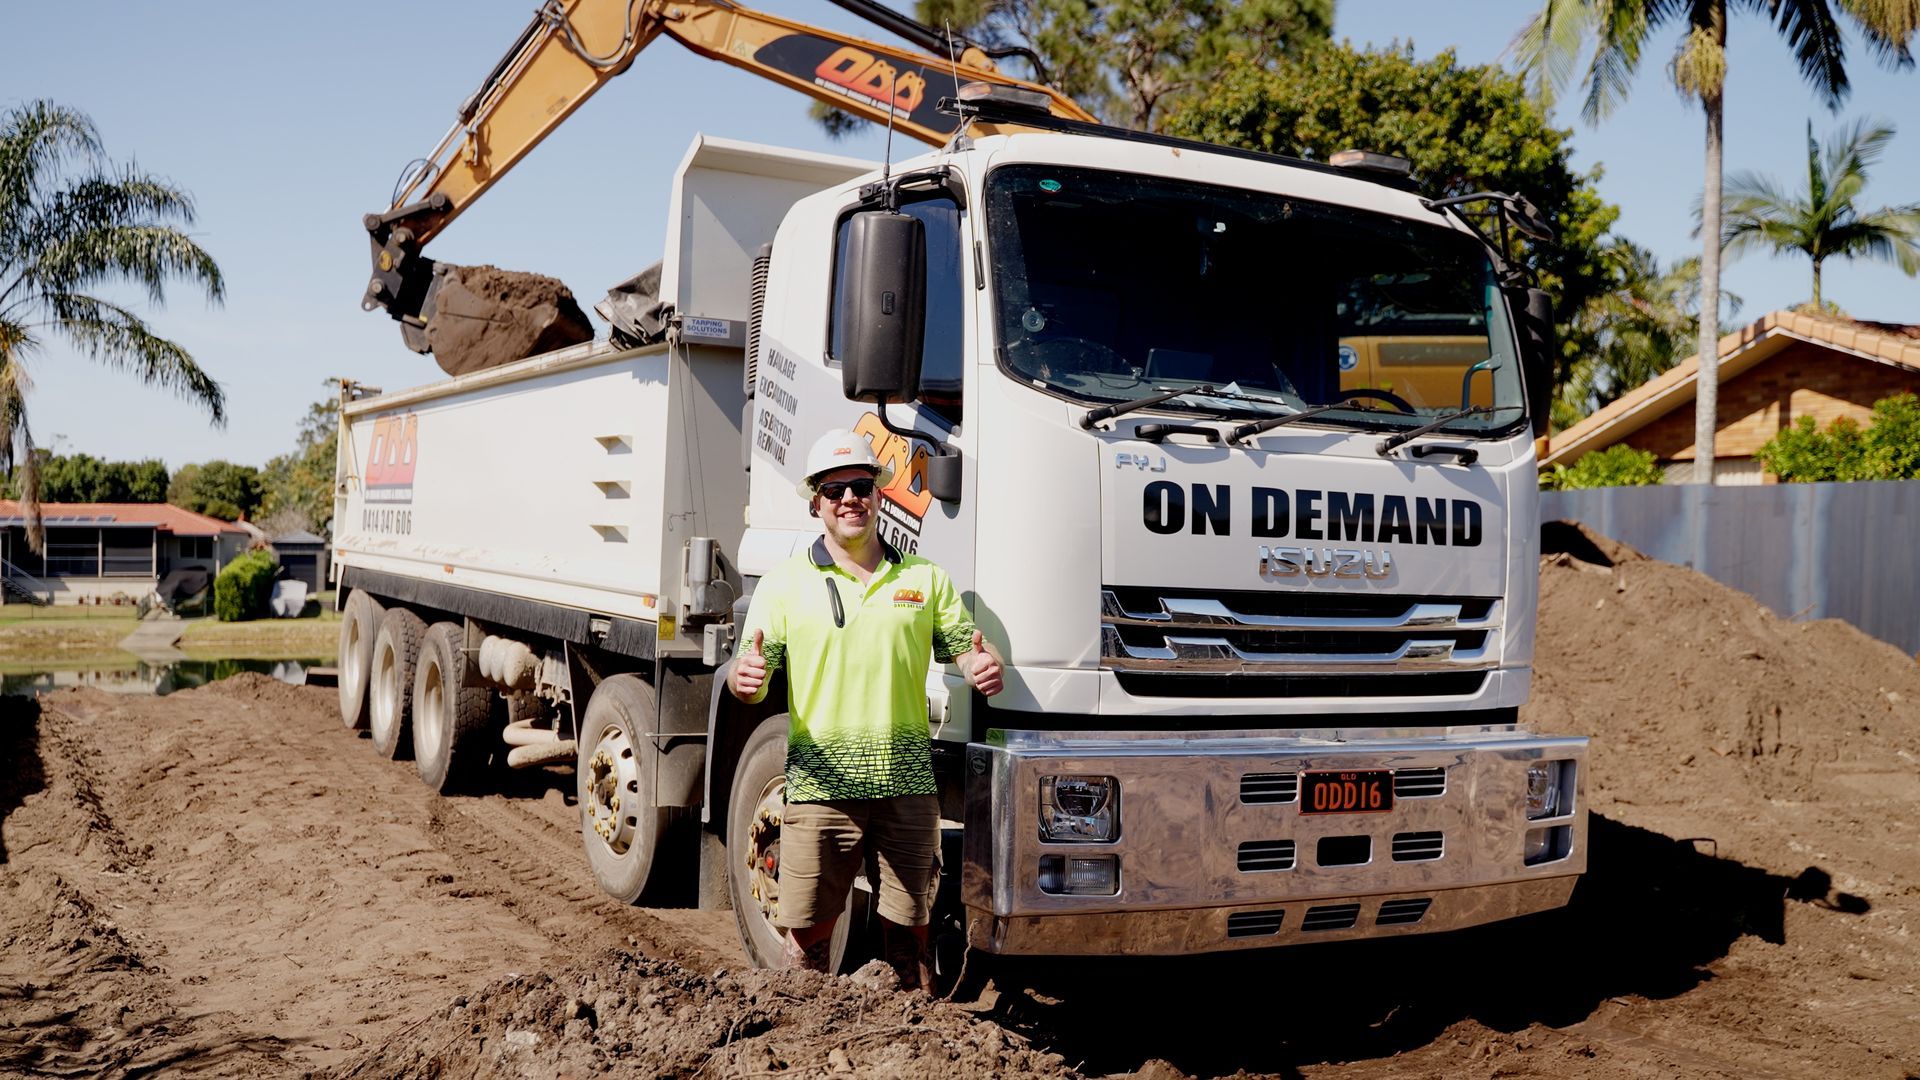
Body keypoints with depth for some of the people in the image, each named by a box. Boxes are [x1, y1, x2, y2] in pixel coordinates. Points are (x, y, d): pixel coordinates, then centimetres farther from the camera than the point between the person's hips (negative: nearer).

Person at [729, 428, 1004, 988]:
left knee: (908, 931, 8)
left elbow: (965, 649, 10)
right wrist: (744, 676, -24)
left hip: (908, 781, 1)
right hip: (820, 784, -1)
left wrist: (984, 668, -13)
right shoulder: (785, 583, 6)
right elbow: (750, 672, 0)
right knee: (807, 931, 3)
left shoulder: (926, 578, 12)